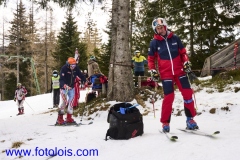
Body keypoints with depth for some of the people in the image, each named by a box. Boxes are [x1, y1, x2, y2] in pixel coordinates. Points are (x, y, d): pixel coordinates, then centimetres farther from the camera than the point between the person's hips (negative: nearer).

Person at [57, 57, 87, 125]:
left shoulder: (76, 68, -7)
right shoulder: (64, 68, -23)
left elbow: (81, 75, 3)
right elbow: (61, 79, -31)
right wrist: (64, 85, -48)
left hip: (72, 87, 5)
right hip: (64, 88, -5)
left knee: (71, 102, 4)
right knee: (65, 102, -13)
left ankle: (69, 118, 15)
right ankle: (59, 119, -5)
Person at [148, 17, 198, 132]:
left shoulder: (174, 38, 4)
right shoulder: (154, 42, 0)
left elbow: (183, 52, 12)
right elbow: (151, 58, 9)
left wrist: (186, 62, -2)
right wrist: (152, 69, -5)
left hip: (179, 71, 2)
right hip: (166, 74, -2)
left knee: (188, 93, -3)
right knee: (169, 97, -7)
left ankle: (190, 119, 11)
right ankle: (165, 122, 7)